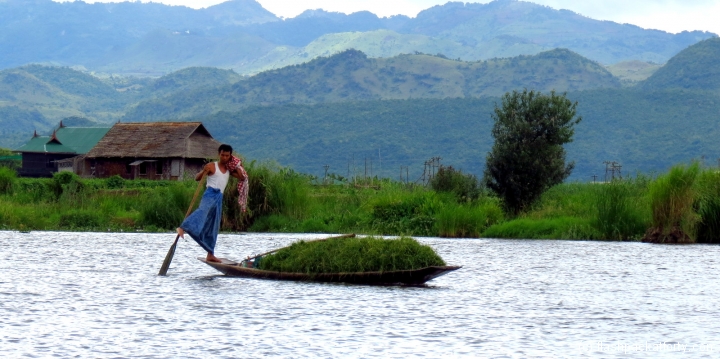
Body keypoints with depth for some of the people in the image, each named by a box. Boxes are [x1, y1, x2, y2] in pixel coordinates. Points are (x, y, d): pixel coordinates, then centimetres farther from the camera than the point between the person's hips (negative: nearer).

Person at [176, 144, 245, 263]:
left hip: (219, 197, 6)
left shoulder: (229, 170, 19)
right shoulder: (212, 166, 2)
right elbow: (197, 178, 1)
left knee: (213, 226, 8)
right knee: (202, 211, -37)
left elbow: (242, 178, 17)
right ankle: (183, 228, -55)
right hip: (210, 194, -6)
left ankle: (210, 255, 11)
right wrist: (204, 171, -19)